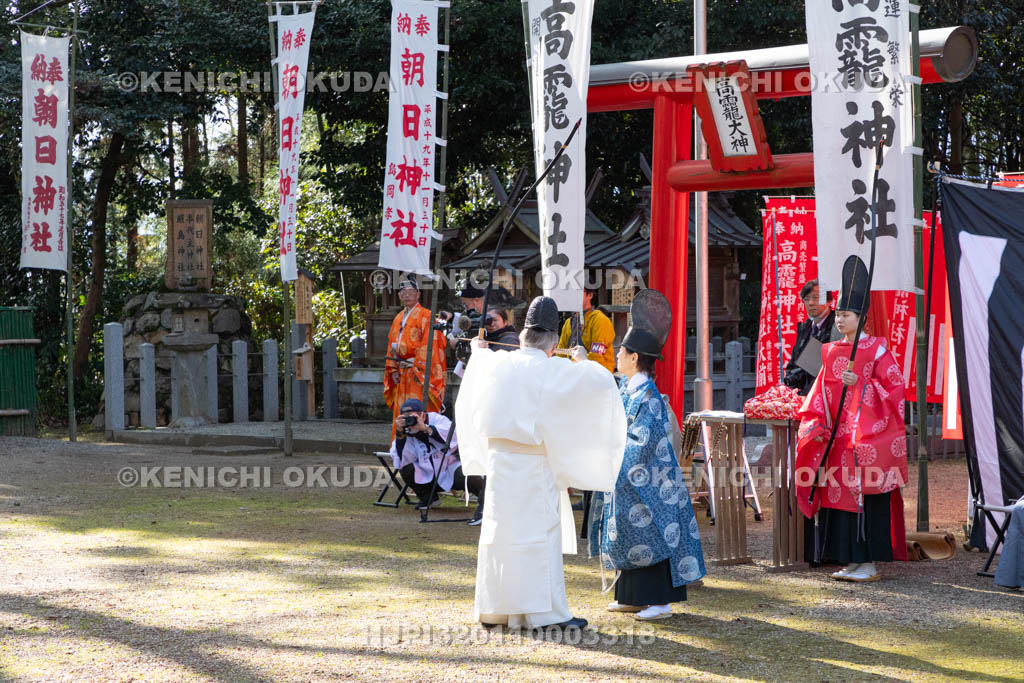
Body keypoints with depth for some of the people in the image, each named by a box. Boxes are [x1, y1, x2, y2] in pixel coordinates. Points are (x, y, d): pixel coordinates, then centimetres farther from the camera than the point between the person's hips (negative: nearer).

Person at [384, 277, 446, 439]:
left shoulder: (425, 316, -5)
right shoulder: (398, 319, 19)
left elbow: (428, 346, -12)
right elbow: (392, 345, 20)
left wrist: (419, 369, -18)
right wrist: (393, 369, 9)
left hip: (419, 373, -7)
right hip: (402, 375, 7)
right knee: (401, 412, 7)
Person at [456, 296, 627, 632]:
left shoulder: (498, 364, 4)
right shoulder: (554, 372, -11)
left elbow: (478, 365, 29)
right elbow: (602, 381, -7)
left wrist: (477, 350, 51)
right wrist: (583, 361, 12)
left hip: (499, 460, 5)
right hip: (535, 466, -5)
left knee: (499, 528, 12)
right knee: (540, 532, -1)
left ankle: (494, 607, 19)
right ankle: (543, 611, -1)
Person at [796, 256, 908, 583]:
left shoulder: (876, 349, -4)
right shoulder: (831, 352, 13)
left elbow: (893, 386, -8)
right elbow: (822, 392, 14)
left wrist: (859, 384, -19)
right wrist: (816, 423, 0)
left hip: (867, 435, -6)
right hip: (837, 439, 6)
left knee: (866, 494, -6)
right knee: (839, 493, 6)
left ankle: (870, 562, -2)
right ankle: (851, 560, 13)